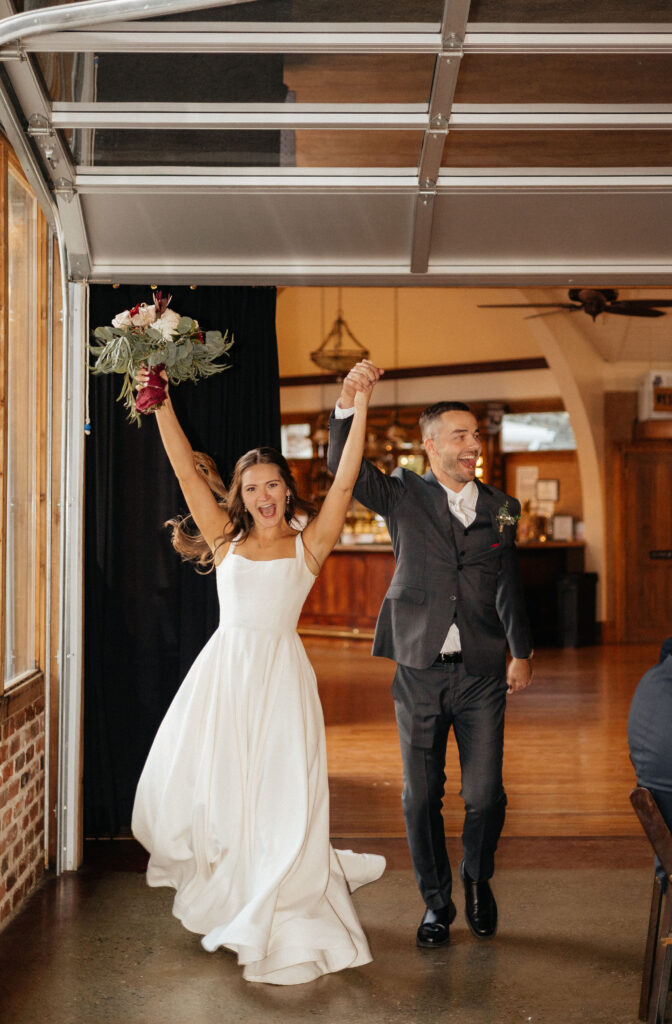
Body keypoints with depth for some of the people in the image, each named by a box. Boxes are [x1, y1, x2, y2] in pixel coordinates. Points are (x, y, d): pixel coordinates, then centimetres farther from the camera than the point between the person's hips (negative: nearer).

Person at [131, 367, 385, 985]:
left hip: (280, 677, -2)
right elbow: (187, 469, 5)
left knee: (279, 796, -2)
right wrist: (159, 399, -1)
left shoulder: (307, 545, 4)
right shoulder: (226, 539, 9)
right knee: (193, 786, 5)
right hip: (222, 673, 3)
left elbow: (344, 481, -4)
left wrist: (360, 405, -10)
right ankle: (220, 891, 35)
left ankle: (279, 923, 16)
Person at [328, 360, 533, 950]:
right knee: (421, 797, 8)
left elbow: (509, 586, 9)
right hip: (419, 673, -1)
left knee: (486, 795, 2)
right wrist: (348, 404, -28)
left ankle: (478, 881, 31)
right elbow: (344, 469, -12)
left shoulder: (501, 509, 9)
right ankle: (436, 902, 26)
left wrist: (521, 652, 0)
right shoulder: (404, 496, 2)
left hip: (482, 674, 1)